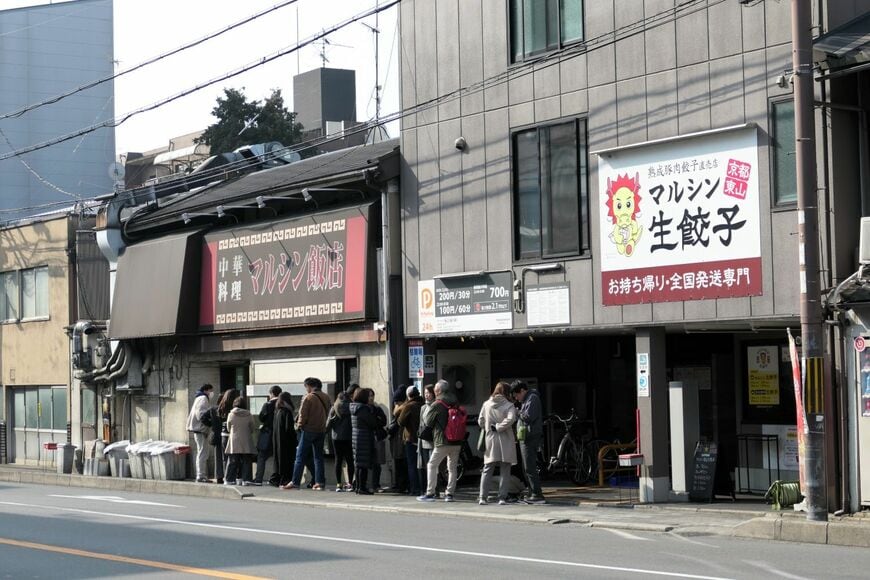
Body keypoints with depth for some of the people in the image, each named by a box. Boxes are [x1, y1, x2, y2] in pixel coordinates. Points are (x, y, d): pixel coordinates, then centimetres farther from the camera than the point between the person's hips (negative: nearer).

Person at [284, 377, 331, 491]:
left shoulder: (308, 398, -13)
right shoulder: (326, 398, 7)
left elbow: (303, 415, -13)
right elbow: (329, 413, 11)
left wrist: (299, 425, 2)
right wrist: (324, 425, 15)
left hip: (308, 430, -6)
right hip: (322, 430, 6)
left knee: (300, 457, -1)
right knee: (318, 457, 12)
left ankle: (295, 482, -3)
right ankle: (320, 482, 7)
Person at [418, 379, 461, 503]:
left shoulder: (437, 405, -8)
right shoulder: (456, 404, 8)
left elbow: (428, 421, 1)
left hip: (442, 442, -5)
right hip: (457, 442, 6)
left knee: (432, 465, 4)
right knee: (452, 468, 11)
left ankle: (430, 493, -1)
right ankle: (450, 493, 8)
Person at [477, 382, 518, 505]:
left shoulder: (486, 404, 4)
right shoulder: (508, 405, -6)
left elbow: (480, 421, 6)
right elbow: (510, 419, -21)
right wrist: (498, 427, -11)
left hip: (490, 440, 3)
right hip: (505, 441, -3)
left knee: (487, 470, 8)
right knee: (504, 471, 5)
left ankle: (482, 497, 1)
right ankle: (502, 498, 1)